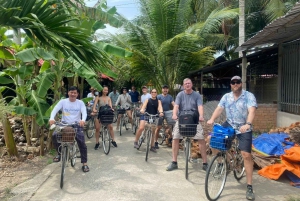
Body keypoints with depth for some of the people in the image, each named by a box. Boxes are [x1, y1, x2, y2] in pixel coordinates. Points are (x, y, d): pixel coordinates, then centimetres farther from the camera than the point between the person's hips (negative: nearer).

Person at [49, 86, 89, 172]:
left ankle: (84, 163, 2)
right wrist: (52, 118, -35)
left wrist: (83, 120, -39)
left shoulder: (80, 103, 1)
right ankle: (59, 153, 3)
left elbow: (84, 112, -15)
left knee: (82, 143, -13)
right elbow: (55, 109, -12)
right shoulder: (63, 101, 2)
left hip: (77, 125, -1)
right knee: (55, 135, -24)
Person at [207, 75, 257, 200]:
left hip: (244, 128, -4)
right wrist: (212, 119, -23)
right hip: (229, 125, 4)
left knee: (246, 155, -9)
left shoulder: (249, 96, -10)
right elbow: (219, 109, -4)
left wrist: (248, 124, -42)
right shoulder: (226, 96, 4)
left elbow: (252, 111, -24)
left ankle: (249, 187, 2)